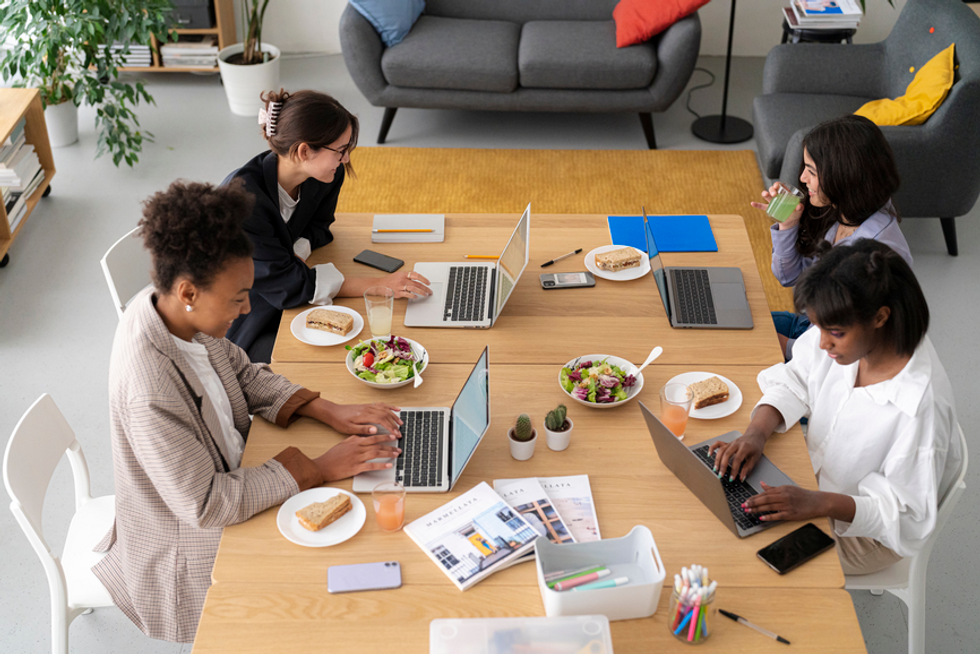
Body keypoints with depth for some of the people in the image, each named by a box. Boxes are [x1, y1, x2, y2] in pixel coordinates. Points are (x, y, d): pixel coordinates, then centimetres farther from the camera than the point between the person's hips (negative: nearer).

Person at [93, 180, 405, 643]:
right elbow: (207, 507, -31)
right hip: (190, 549, -7)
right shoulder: (151, 395, -39)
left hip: (230, 476, 7)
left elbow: (243, 374, 3)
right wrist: (320, 468, -26)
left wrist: (329, 412, -9)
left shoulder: (175, 312, -14)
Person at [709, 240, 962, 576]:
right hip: (817, 478, 6)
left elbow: (908, 514, -27)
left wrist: (819, 502, -39)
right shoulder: (845, 335, -18)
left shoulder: (920, 405, -35)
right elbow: (792, 384, -1)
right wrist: (756, 432, -21)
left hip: (864, 532, -6)